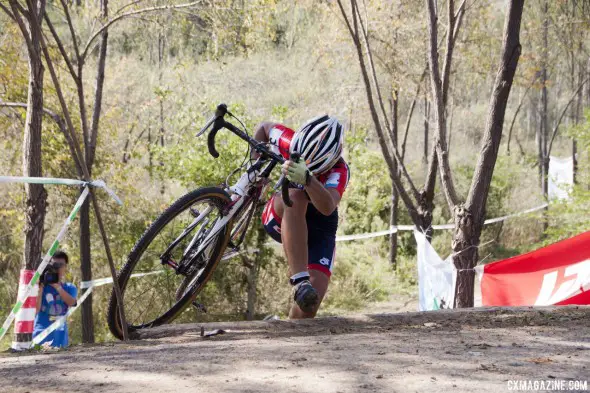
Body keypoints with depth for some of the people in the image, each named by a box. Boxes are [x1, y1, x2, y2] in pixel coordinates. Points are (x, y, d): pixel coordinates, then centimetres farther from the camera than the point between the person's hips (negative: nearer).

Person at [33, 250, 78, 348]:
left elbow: (71, 303, -14)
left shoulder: (70, 288, 8)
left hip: (59, 333, 2)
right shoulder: (42, 285, 2)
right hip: (41, 332, -2)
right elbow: (36, 309, -9)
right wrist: (40, 287, -15)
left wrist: (57, 286, -20)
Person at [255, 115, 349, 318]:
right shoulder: (292, 143, -22)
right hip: (281, 219, 1)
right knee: (296, 197, -38)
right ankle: (300, 281, -47)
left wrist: (306, 179, -68)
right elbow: (264, 127, 1)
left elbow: (327, 207, -51)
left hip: (317, 231, -1)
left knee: (311, 302, -22)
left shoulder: (339, 170, -30)